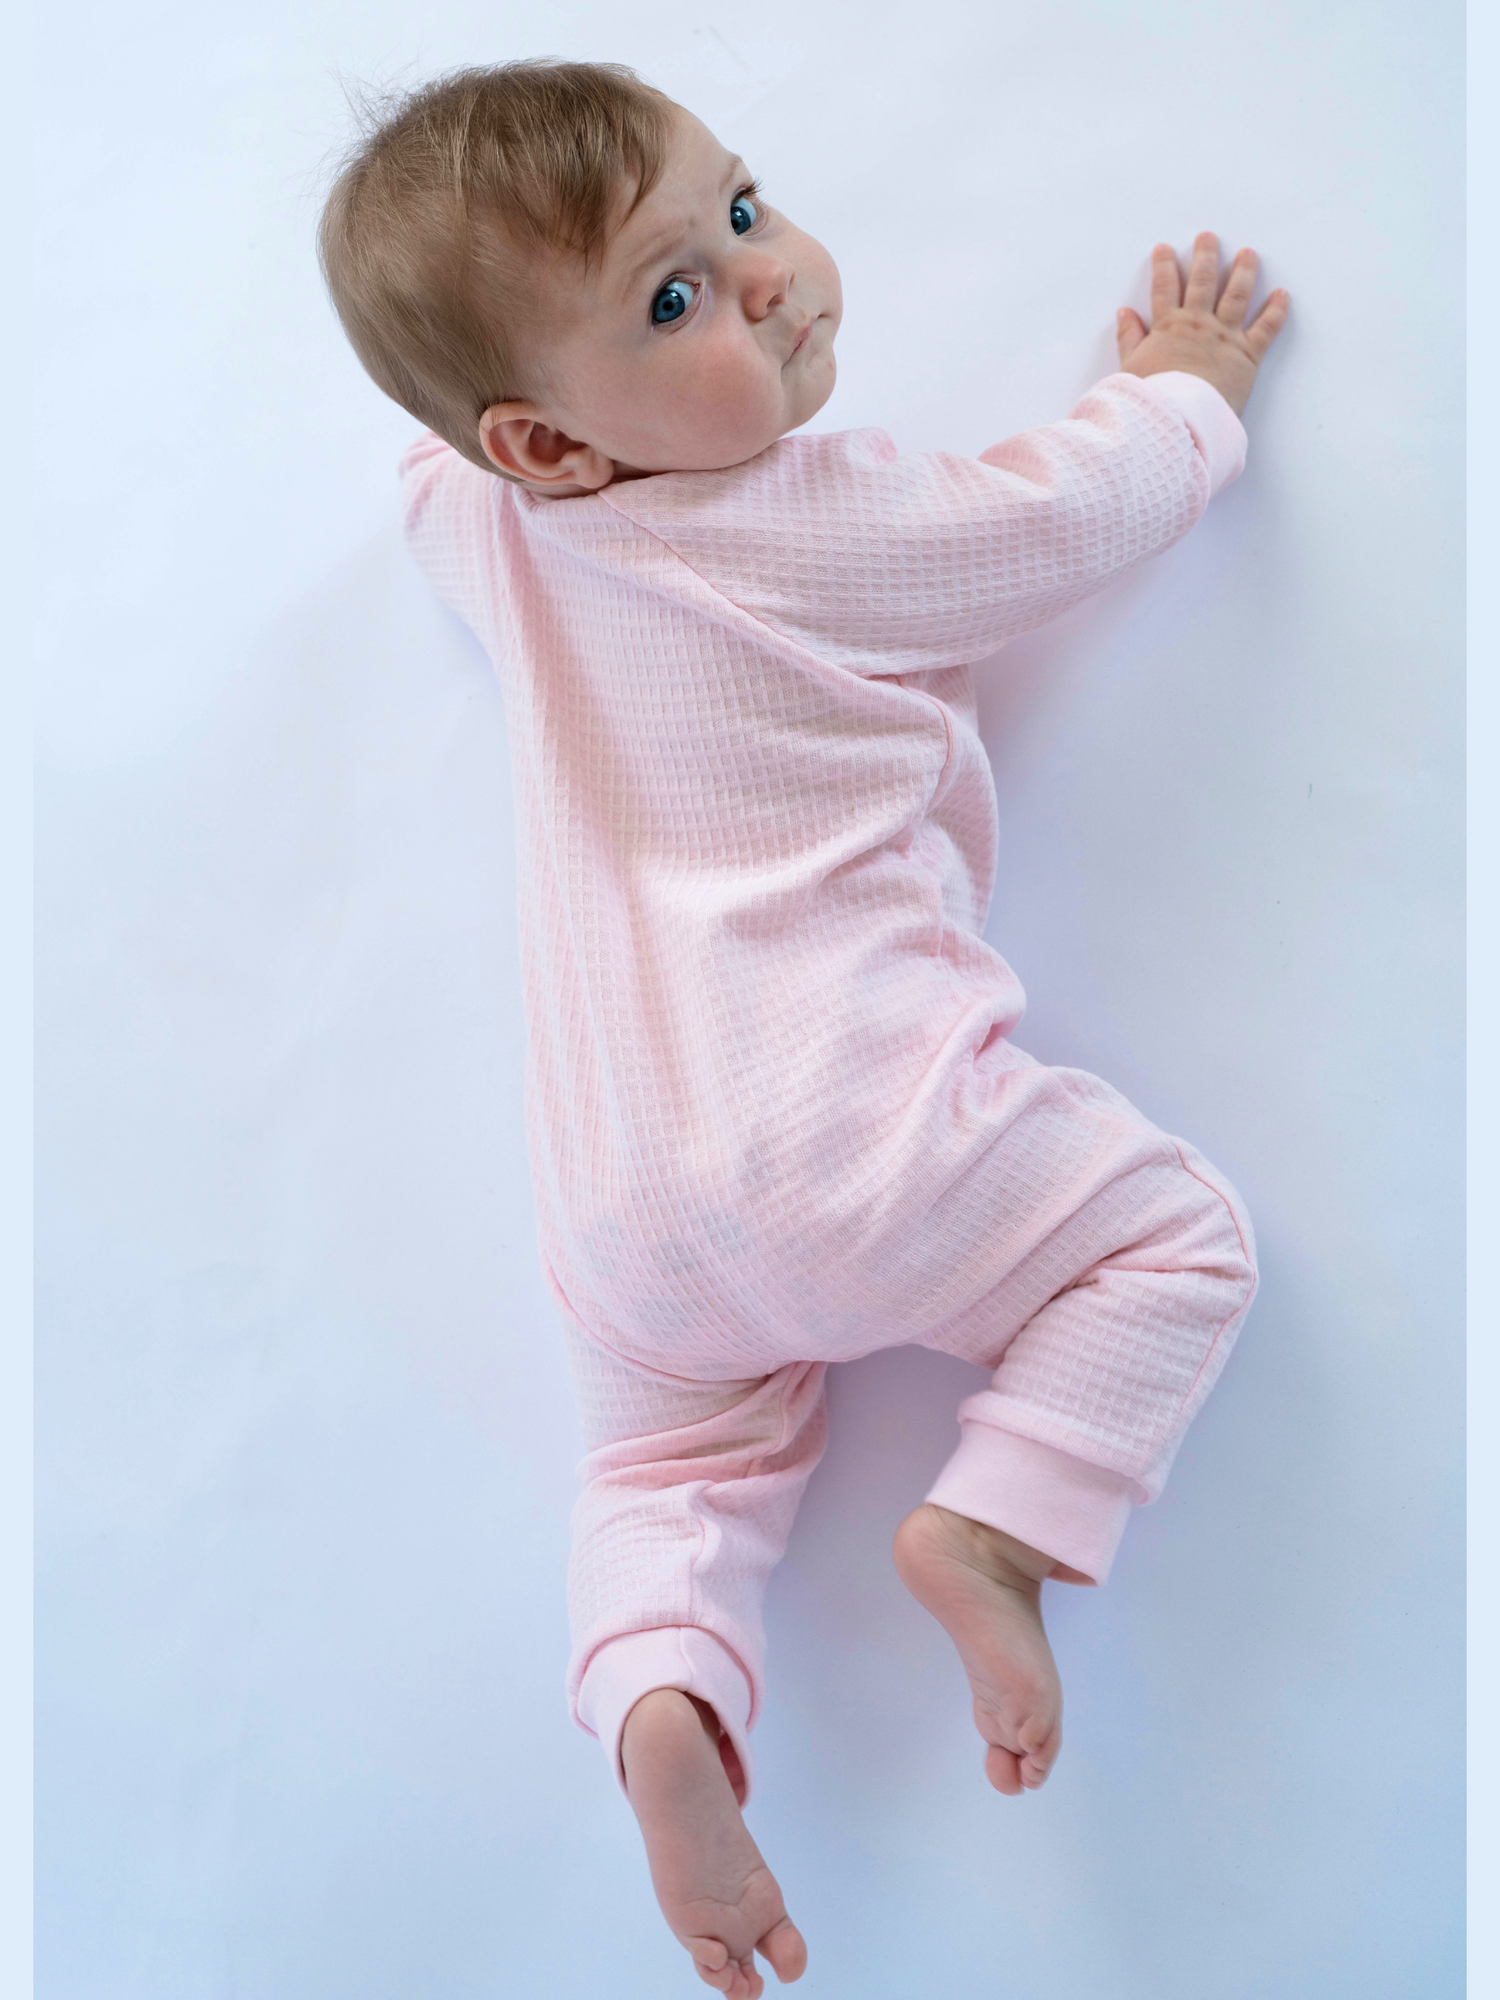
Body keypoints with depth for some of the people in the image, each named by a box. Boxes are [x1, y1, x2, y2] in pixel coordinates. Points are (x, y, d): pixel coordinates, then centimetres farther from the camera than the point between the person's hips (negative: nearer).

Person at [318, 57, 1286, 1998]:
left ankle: (660, 1691, -2)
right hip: (859, 1139, -6)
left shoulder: (484, 525, 7)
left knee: (668, 1462, 25)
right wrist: (1187, 379, 22)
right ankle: (990, 1523, -7)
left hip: (618, 1211, 7)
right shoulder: (841, 528, -11)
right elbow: (1082, 503, 4)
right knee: (1176, 1234, 8)